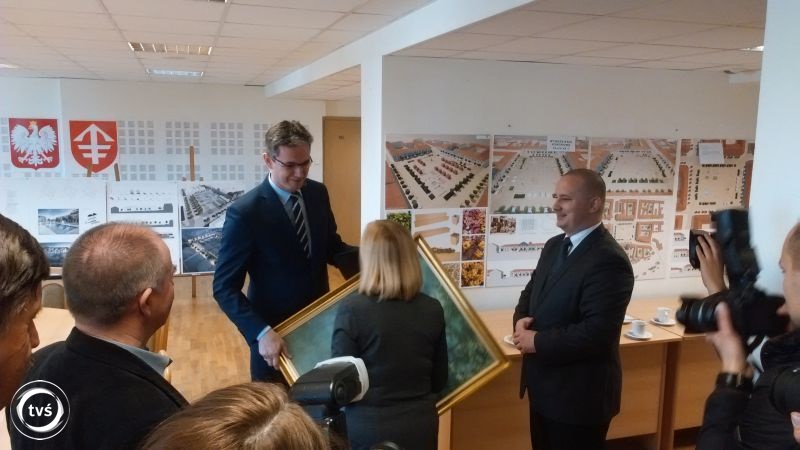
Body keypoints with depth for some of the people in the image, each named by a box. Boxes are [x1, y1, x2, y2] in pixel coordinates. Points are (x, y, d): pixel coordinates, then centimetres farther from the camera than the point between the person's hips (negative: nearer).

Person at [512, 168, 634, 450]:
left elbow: (597, 332, -28)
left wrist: (538, 341, -21)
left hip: (579, 395, -8)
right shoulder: (554, 246, 6)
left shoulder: (609, 260, -22)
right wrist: (522, 320, -8)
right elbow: (531, 294, 14)